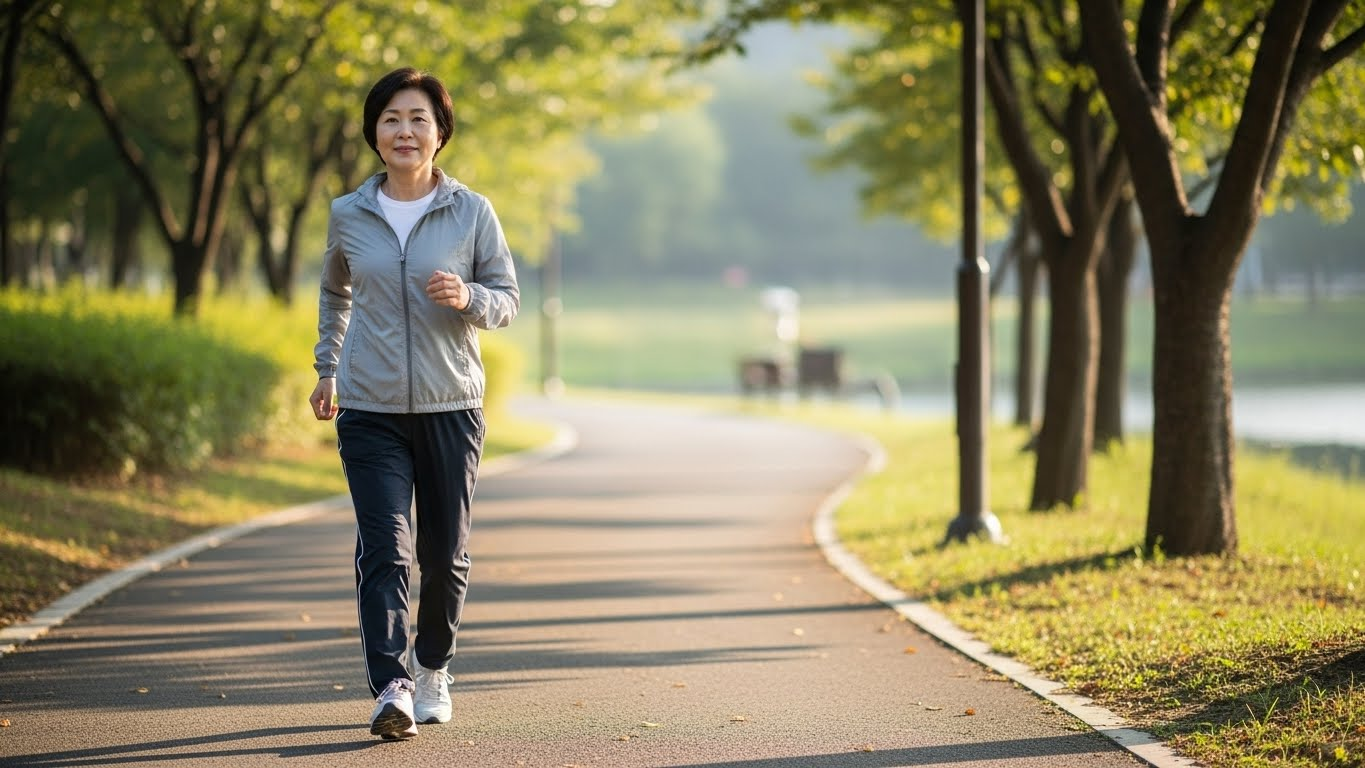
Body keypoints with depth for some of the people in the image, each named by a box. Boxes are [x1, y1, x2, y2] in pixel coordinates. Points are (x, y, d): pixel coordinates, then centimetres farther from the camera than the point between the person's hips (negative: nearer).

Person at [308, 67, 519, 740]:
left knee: (445, 554, 9)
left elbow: (507, 298, 4)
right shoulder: (348, 216, 4)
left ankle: (433, 668, 32)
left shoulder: (472, 213, -1)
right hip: (370, 409, 0)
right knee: (384, 550, -13)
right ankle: (390, 689, -19)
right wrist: (325, 369, 22)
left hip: (450, 406, 0)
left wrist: (467, 298, -17)